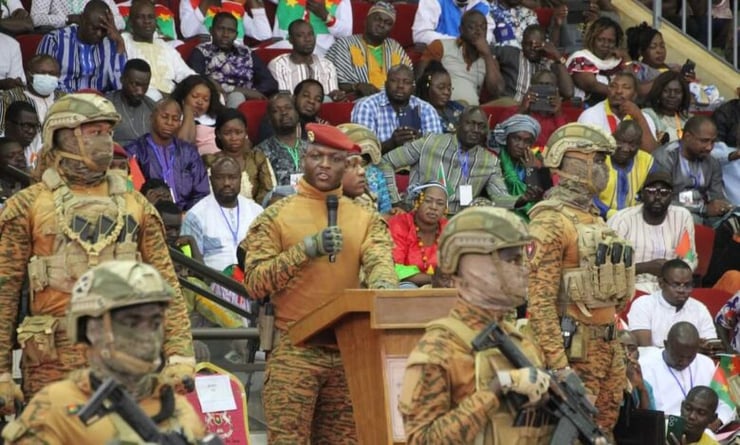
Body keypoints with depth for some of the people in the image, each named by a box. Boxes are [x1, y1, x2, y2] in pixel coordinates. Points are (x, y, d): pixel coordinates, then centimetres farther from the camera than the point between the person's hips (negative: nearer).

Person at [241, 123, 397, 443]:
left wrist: (382, 284, -29)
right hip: (293, 350, -3)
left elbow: (379, 260, -5)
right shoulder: (276, 216, 3)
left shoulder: (365, 219, 13)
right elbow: (254, 282, -5)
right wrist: (306, 249, -15)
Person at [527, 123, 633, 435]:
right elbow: (540, 300, -19)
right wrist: (558, 364, -24)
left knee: (603, 430, 12)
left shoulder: (592, 218, 16)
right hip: (576, 347, -9)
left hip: (608, 346, 9)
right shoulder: (551, 221, -13)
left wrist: (619, 350, 22)